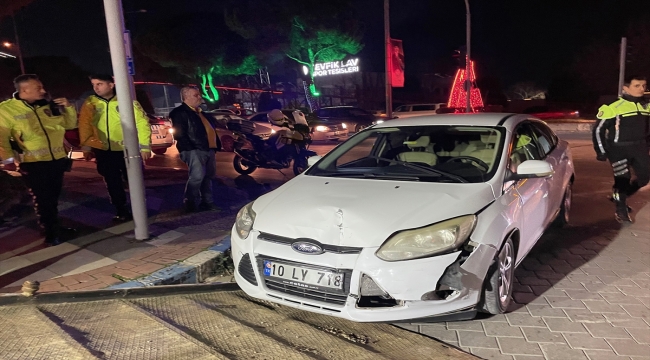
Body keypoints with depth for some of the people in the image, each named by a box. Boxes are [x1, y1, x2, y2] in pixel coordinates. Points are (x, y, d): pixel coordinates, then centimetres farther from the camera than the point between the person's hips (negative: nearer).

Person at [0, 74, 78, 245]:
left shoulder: (49, 106, 7)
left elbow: (70, 124, 15)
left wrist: (68, 107, -1)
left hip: (57, 160, 5)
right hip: (33, 163, -5)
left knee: (53, 198, 17)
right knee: (42, 200, 2)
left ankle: (55, 227, 31)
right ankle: (50, 233, 14)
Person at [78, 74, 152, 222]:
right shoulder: (90, 103, 1)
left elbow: (142, 123, -9)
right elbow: (85, 126, 2)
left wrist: (145, 146, -11)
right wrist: (86, 147, -2)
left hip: (128, 149, -3)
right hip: (103, 151, 3)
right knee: (113, 184, 12)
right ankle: (121, 211, 28)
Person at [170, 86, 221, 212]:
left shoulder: (200, 112, 24)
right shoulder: (180, 113, -4)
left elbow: (211, 129, 26)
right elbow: (179, 134, -14)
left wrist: (217, 145, 17)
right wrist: (190, 149, -20)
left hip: (208, 149, 9)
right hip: (194, 150, -9)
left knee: (208, 176, 12)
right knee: (197, 176, -17)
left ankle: (207, 202, 22)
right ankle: (191, 204, -7)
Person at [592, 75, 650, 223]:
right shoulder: (614, 107, -13)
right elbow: (598, 129, -9)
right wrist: (601, 151, -9)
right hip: (619, 149, -6)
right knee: (623, 180, -2)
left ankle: (619, 197, 31)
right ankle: (621, 210, 19)